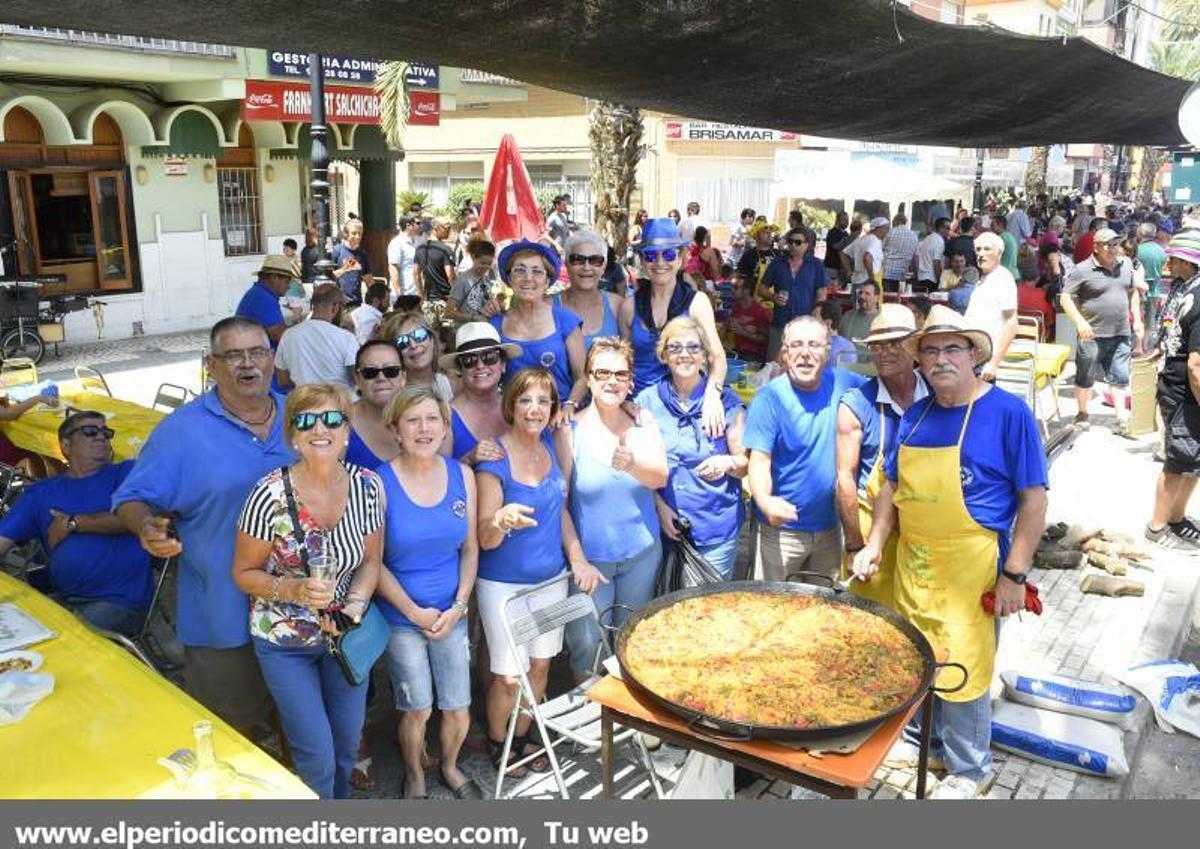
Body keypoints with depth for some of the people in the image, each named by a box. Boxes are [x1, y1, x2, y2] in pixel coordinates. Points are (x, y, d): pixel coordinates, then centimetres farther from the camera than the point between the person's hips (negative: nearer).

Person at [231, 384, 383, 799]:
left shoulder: (368, 486, -12)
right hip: (285, 642, -3)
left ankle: (339, 798, 48)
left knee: (347, 745, 17)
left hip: (343, 632, 3)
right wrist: (294, 590, -27)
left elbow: (370, 560, 0)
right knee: (318, 757, 1)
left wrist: (355, 604, -17)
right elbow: (243, 573, -10)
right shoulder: (270, 494, -22)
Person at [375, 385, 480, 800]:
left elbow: (470, 547, 3)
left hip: (452, 613, 3)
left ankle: (450, 766, 41)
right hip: (401, 617, -3)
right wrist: (414, 611, -12)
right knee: (417, 710, 9)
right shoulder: (380, 483, -15)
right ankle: (414, 776, 40)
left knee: (459, 710, 10)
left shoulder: (461, 474, -3)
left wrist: (458, 606, -6)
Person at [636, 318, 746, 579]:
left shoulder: (727, 402, -1)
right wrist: (660, 506, -7)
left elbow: (746, 464, 3)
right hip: (666, 527, 1)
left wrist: (727, 462, -19)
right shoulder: (646, 401, 1)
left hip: (717, 530, -1)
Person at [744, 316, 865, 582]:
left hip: (831, 528, 5)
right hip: (782, 528, -4)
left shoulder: (842, 383, -1)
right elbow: (759, 461, -16)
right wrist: (764, 501, -37)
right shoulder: (769, 398, -14)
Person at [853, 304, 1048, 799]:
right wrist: (875, 545, 5)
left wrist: (1014, 575, -14)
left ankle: (968, 769, 27)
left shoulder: (1008, 412, -10)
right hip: (912, 564, 5)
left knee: (964, 670, 4)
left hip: (971, 569, -5)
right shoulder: (915, 416, 6)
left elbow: (1033, 499, -10)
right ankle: (924, 740, 41)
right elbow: (892, 487, 15)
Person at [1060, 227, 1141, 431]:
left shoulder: (1126, 264, 8)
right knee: (1085, 377, 8)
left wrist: (1137, 320, 14)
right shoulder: (1082, 270, -10)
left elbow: (1133, 292, 20)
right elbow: (1065, 298, -11)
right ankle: (1082, 413, 24)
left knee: (1120, 377, 5)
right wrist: (1080, 321, -22)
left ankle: (1122, 420, 8)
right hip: (1092, 334, -4)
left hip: (1120, 334, 5)